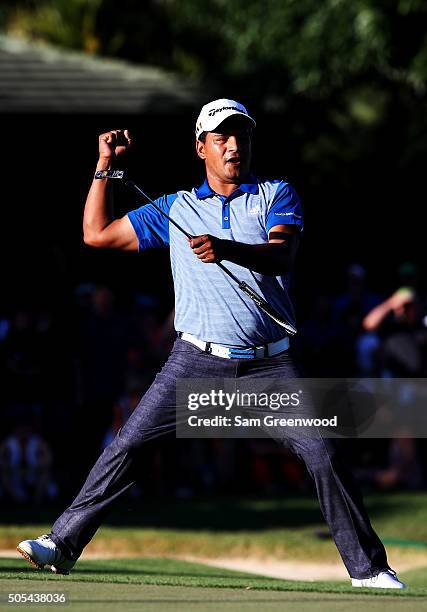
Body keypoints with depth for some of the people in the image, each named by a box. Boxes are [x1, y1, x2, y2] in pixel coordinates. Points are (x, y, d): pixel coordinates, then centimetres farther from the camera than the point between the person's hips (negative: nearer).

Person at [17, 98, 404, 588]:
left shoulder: (277, 195, 8)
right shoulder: (176, 209, 14)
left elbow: (281, 255, -11)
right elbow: (97, 234, 16)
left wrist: (227, 249, -30)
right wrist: (105, 164, 12)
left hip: (269, 367, -1)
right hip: (195, 363, 1)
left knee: (324, 456, -11)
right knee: (126, 447, -9)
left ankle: (368, 569, -1)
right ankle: (62, 544, -3)